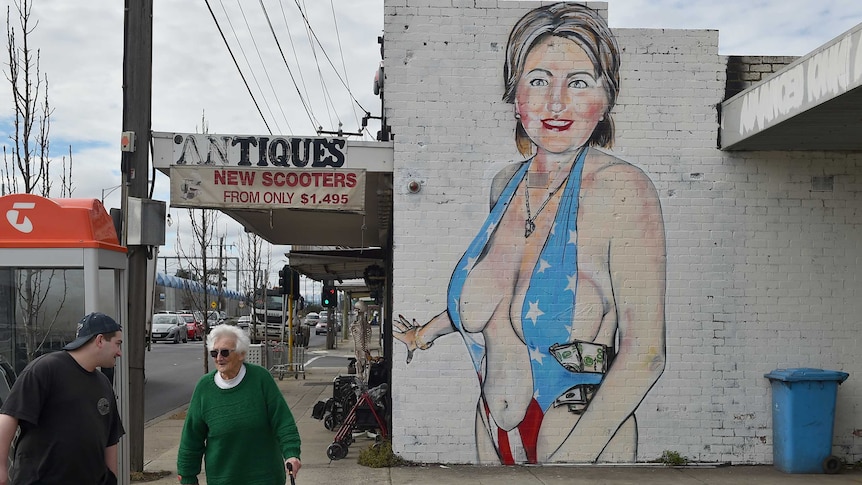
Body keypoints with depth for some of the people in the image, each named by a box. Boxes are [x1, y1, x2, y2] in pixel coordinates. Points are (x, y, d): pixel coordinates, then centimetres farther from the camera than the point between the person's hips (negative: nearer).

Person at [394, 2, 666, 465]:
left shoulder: (623, 191, -18)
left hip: (587, 441, -6)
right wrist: (430, 329, 28)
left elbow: (644, 353, -20)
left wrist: (571, 455, -26)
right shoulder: (505, 183, 0)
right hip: (492, 436, 6)